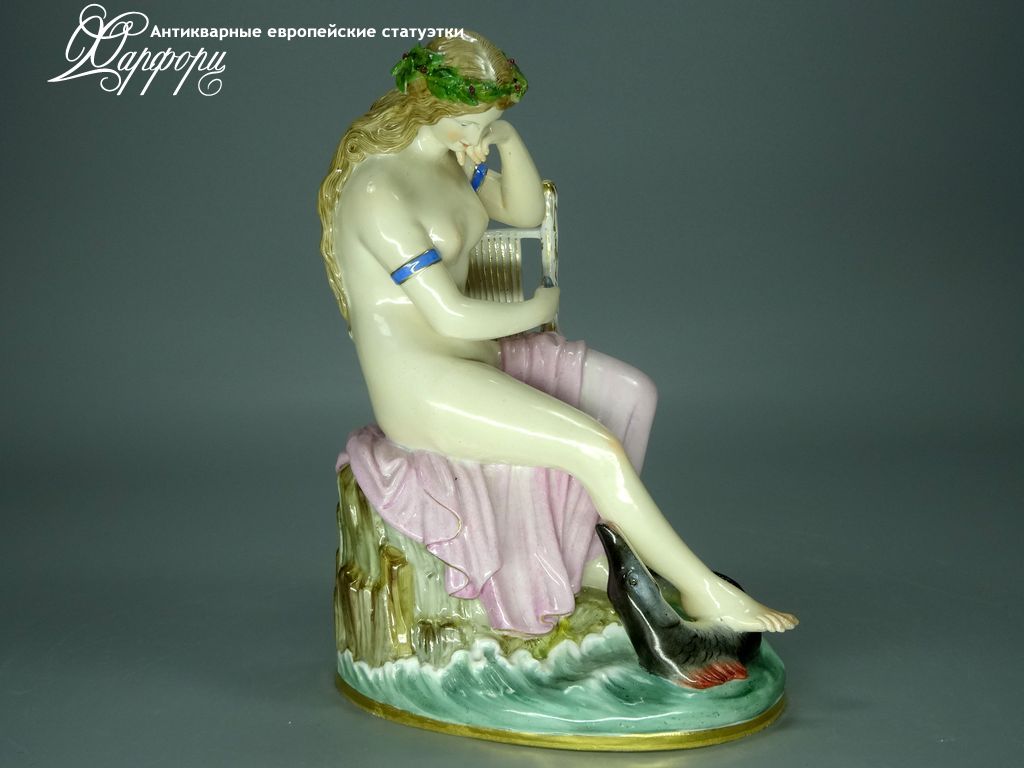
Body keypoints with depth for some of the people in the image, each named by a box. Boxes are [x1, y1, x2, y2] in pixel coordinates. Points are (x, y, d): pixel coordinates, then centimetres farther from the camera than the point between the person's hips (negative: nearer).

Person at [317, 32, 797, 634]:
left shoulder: (452, 156, 6)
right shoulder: (379, 190, -22)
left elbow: (526, 213, 20)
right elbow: (450, 315, -23)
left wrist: (508, 139, 1)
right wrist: (538, 309, -6)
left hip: (476, 354, 10)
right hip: (422, 388, -10)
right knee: (596, 448, -18)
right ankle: (704, 591, -1)